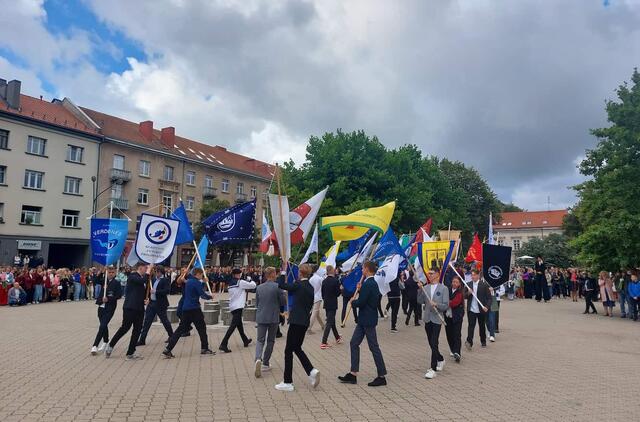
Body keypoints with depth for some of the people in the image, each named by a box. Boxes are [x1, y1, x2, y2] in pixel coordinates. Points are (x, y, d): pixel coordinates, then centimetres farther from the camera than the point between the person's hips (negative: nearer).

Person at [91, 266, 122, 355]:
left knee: (102, 326, -13)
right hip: (101, 307, 5)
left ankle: (95, 346, -11)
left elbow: (119, 295, -10)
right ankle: (105, 342, 38)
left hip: (110, 308, -5)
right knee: (103, 326, 19)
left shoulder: (116, 283, -6)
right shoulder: (103, 281, 7)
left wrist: (108, 299, -18)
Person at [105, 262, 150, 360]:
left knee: (137, 330, 6)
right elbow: (142, 281, -29)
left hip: (139, 308, 8)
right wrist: (147, 273, -14)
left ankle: (130, 353, 13)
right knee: (125, 327, -2)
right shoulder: (132, 276, -8)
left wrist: (146, 299, 4)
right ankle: (110, 346, 18)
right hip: (130, 307, -8)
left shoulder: (143, 278, 15)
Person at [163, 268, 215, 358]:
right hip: (194, 309, -8)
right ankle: (204, 348, 12)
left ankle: (168, 349, 1)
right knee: (202, 328, 5)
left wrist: (203, 282, 20)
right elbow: (202, 294, -17)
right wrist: (210, 297, 0)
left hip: (186, 308, 8)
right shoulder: (196, 282, -11)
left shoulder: (188, 281, 16)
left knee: (181, 329, 7)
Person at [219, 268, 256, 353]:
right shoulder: (241, 282, -9)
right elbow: (253, 286, -2)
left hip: (232, 307, 9)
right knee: (233, 325, -11)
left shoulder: (231, 284, 12)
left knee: (239, 324, 20)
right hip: (238, 307, -9)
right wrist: (252, 281, 18)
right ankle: (223, 344, -18)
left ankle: (245, 341, 35)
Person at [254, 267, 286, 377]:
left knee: (260, 340, 5)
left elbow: (256, 303, 13)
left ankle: (258, 359, -20)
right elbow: (284, 302, -6)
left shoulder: (259, 287, 5)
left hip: (261, 317, 3)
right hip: (273, 318, -3)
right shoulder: (277, 286, -11)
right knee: (270, 341, 11)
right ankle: (265, 364, 16)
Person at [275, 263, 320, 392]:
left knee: (288, 350, 2)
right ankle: (312, 371, 8)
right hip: (305, 321, 8)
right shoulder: (310, 287, 9)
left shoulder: (298, 285, -14)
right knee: (297, 348, 20)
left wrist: (283, 272, 2)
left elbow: (281, 285, -9)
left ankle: (288, 383, 7)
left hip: (296, 321, -8)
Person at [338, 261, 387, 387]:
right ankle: (353, 374, 16)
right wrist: (360, 290, 8)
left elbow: (361, 302, -23)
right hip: (364, 319, 10)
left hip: (368, 320, -10)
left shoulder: (367, 284, -21)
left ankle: (382, 376, 11)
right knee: (354, 343, 12)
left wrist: (353, 302, -4)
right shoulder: (372, 283, 11)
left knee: (374, 347, 0)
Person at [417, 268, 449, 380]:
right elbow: (420, 301, 0)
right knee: (431, 343, 14)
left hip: (437, 319, -5)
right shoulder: (426, 288, 7)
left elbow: (446, 305, -6)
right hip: (427, 319, 5)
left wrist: (436, 304, -22)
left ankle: (433, 369, -5)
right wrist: (420, 290, -11)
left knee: (434, 344, -9)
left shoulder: (443, 288, -3)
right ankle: (440, 359, 38)